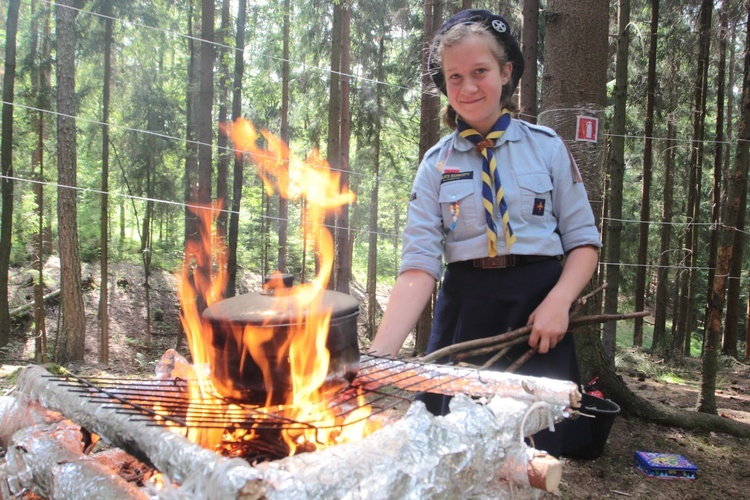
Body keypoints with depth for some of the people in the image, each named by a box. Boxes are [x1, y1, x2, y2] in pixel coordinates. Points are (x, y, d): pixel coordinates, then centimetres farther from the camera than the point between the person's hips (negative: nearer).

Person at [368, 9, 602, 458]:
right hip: (465, 313, 1)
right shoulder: (436, 164, 2)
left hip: (537, 311, 0)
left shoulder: (547, 147, 2)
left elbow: (584, 240, 5)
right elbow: (419, 266, -7)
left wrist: (558, 302, -15)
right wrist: (380, 353, -19)